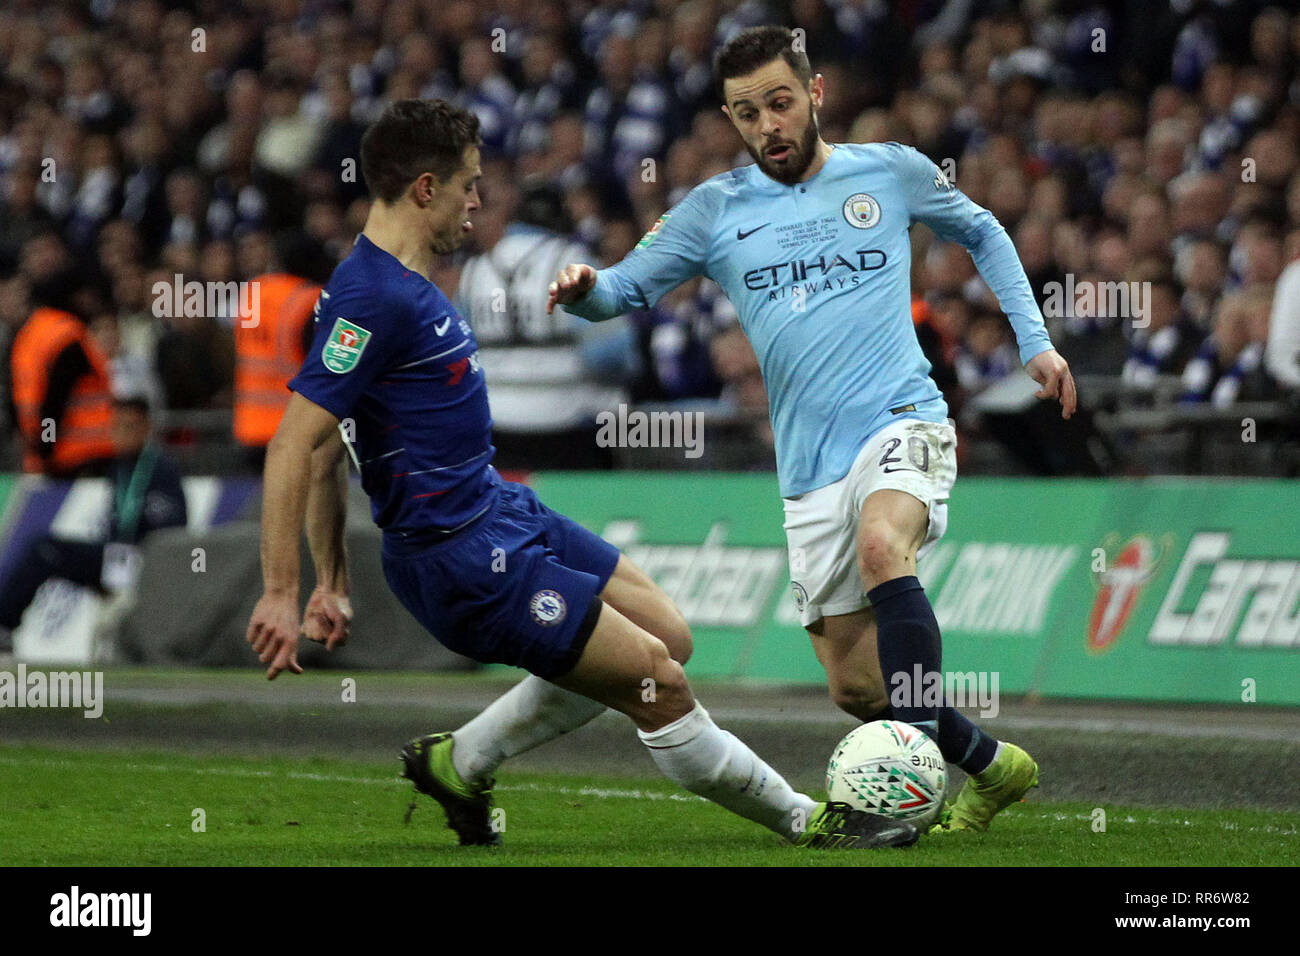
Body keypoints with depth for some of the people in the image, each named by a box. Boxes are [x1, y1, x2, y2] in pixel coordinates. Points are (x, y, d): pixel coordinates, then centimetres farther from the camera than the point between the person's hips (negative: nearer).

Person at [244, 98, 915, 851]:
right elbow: (294, 446, -24)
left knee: (665, 636, 15)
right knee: (658, 680, -8)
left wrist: (331, 583, 17)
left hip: (504, 512, 10)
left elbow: (325, 452, 16)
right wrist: (279, 594, -25)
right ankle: (808, 821, 7)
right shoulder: (372, 299, -21)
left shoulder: (403, 285, 10)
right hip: (465, 557, -10)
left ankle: (459, 762, 22)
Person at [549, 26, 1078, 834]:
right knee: (855, 687, 1)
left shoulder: (892, 173, 6)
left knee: (882, 546, -36)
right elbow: (627, 288, 7)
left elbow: (981, 233, 22)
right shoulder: (715, 211, 7)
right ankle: (992, 768, 23)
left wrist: (1035, 342, 15)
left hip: (901, 421, -3)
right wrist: (584, 289, -17)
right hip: (810, 465, 3)